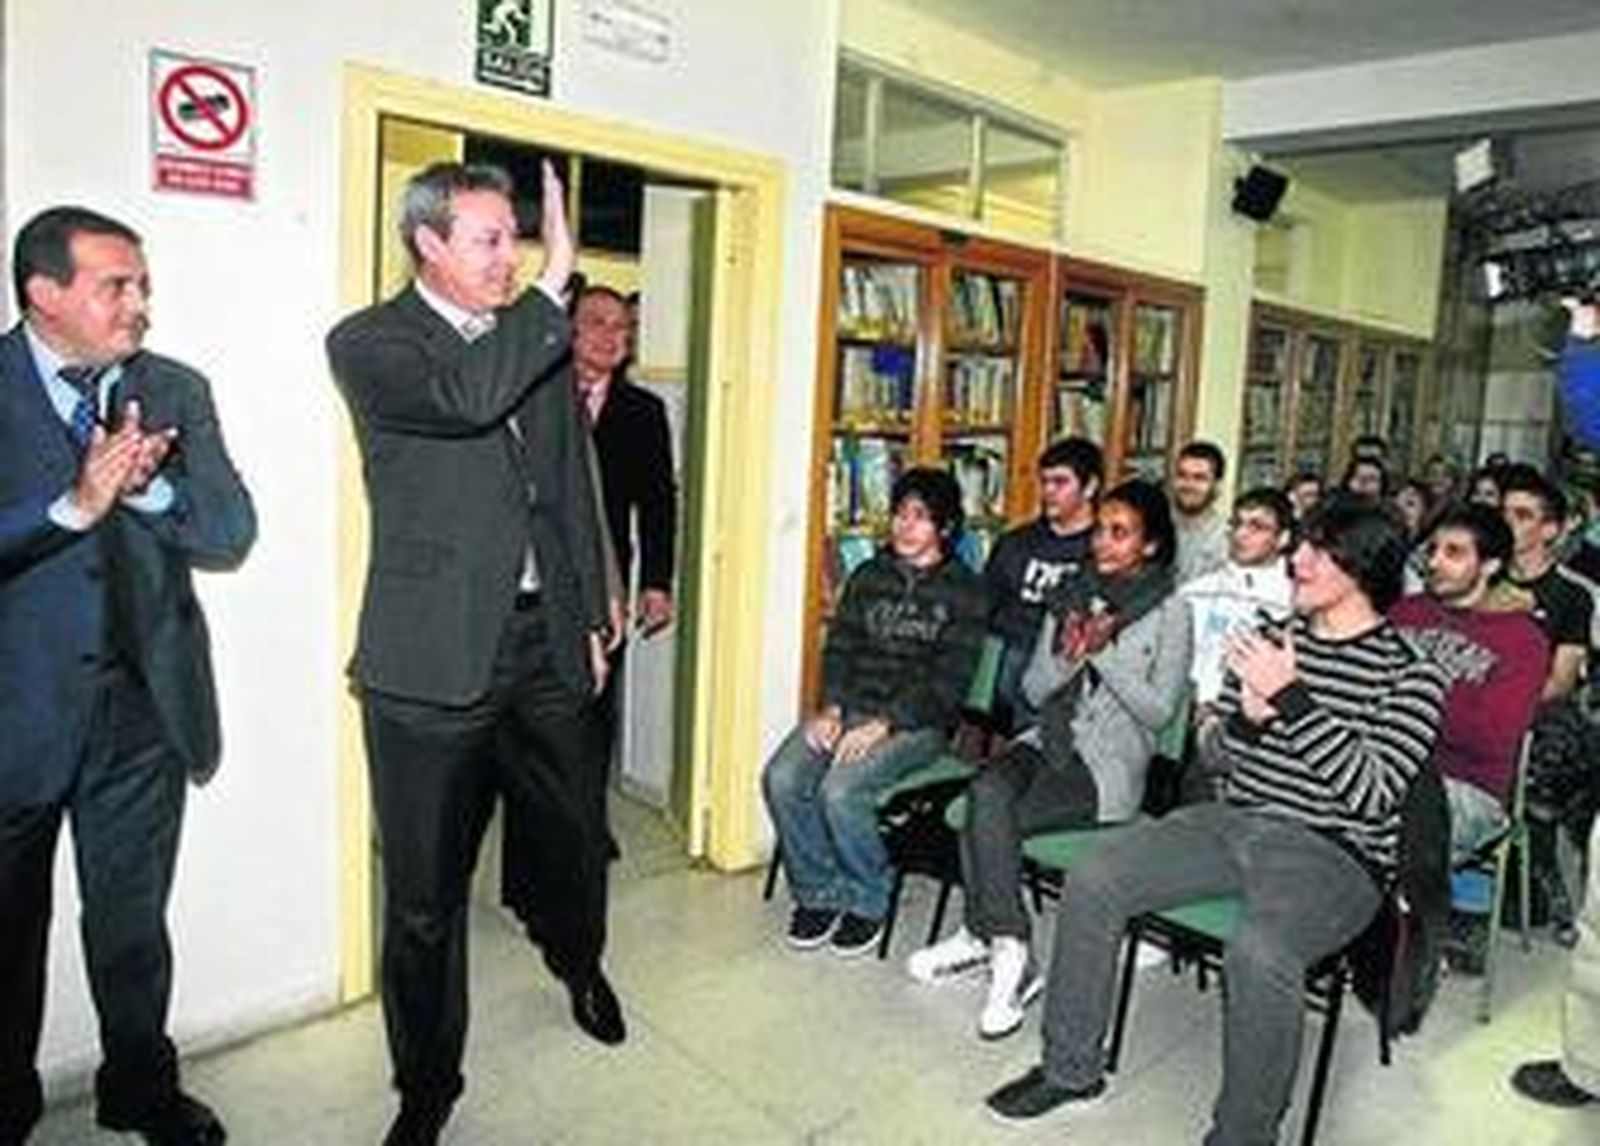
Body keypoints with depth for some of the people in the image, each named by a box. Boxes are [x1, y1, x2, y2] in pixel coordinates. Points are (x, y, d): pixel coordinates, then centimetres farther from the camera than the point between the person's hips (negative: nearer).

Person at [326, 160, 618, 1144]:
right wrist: (554, 286, -19)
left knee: (576, 839, 19)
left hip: (543, 640, 5)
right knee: (427, 890, 7)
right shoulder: (368, 342, -4)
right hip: (434, 656, -4)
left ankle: (580, 963, 51)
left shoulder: (540, 334, 11)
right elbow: (466, 396, -26)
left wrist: (590, 615, 14)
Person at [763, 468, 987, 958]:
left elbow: (947, 680, -9)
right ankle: (820, 893, 0)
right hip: (850, 708, 5)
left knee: (840, 790, -29)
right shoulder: (868, 576, 15)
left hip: (916, 722, -5)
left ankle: (869, 900, -3)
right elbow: (839, 647, 11)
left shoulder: (965, 592, 0)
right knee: (781, 779, -21)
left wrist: (884, 723, -19)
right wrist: (831, 708, -8)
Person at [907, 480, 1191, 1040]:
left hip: (1111, 762, -5)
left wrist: (1103, 652, -15)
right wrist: (1067, 656, -10)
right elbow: (1034, 690, 10)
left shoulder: (1169, 611, -1)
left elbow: (1159, 710, -7)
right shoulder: (1072, 599, 13)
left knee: (986, 819, -25)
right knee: (988, 790, -28)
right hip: (1050, 740, 5)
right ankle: (1006, 948, -16)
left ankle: (986, 936, -6)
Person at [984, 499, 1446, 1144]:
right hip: (1232, 819, 6)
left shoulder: (1411, 675, -5)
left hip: (1333, 852, -5)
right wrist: (1248, 717, -10)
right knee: (1090, 883, -12)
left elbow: (1373, 795, -16)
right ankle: (1072, 1068, 7)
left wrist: (1291, 700, -22)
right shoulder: (1271, 638, 10)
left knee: (1257, 953, -36)